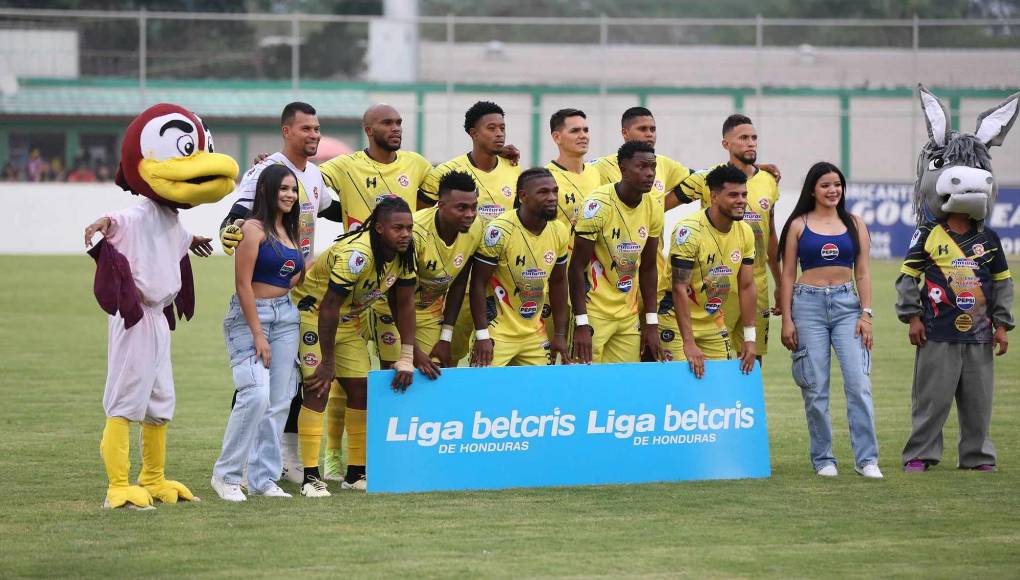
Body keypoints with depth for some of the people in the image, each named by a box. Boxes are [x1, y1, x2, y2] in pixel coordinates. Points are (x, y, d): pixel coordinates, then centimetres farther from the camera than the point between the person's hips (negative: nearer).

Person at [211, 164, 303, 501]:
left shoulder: (289, 232, 16)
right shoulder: (254, 228, -9)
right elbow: (243, 284, -14)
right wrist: (258, 335, -17)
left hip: (285, 316, 8)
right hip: (250, 316, -8)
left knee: (279, 402, 4)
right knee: (256, 395, -18)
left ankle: (263, 479, 9)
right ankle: (226, 474, -6)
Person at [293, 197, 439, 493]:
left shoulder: (404, 254, -9)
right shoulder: (356, 254, -33)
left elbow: (405, 305, -3)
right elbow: (329, 307, -30)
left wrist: (408, 358, -9)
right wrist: (327, 362, -25)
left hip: (350, 319, 8)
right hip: (313, 311, -8)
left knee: (361, 388, 4)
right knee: (319, 388, -16)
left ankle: (356, 474, 14)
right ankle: (310, 476, -17)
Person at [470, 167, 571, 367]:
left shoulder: (559, 232, 0)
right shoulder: (499, 231, -18)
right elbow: (478, 283, -13)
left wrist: (560, 334, 10)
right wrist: (482, 335, -16)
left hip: (535, 334, 5)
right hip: (498, 333, -5)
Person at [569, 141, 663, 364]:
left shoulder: (653, 209, 2)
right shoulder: (598, 205, -16)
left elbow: (648, 269, 11)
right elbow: (577, 268, -15)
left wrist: (652, 323, 8)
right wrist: (581, 325, -19)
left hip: (629, 315, 6)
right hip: (594, 312, -6)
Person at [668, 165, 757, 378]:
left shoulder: (745, 233, -2)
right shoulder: (689, 231, -22)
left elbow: (746, 287, 4)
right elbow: (679, 289, -24)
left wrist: (749, 339, 0)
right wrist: (689, 343, -27)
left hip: (715, 326, 6)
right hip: (679, 323, -6)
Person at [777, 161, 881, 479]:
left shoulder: (854, 224, 9)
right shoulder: (799, 225, 5)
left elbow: (863, 272, 8)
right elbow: (787, 274, 6)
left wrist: (866, 314, -1)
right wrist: (786, 320, 0)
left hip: (847, 304, 1)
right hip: (808, 305, -1)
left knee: (859, 382, -10)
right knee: (815, 387, -1)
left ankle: (867, 459, -9)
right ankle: (823, 459, 8)